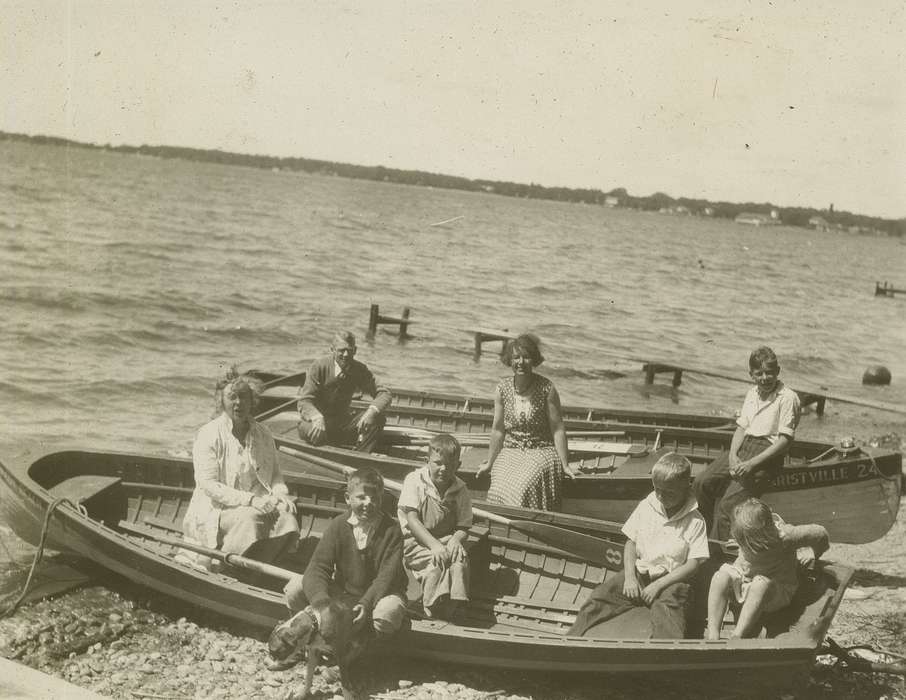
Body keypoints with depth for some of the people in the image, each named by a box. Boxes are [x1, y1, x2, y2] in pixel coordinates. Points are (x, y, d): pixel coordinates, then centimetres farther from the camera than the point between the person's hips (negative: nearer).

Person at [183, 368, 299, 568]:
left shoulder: (262, 434, 11)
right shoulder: (208, 435, -7)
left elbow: (275, 473, 18)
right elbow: (208, 484, -14)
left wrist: (281, 494, -5)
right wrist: (250, 500, -22)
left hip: (259, 504, 5)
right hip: (218, 510, -5)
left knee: (286, 517, -24)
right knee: (250, 518, -34)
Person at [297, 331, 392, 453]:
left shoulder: (359, 370, -4)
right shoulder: (319, 366, -15)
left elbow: (384, 393, -8)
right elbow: (304, 402, -19)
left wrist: (372, 411, -32)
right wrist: (317, 418, -43)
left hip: (342, 423, 4)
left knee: (377, 418, -19)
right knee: (316, 432, -39)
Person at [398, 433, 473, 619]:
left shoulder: (460, 489, 4)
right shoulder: (414, 480, -5)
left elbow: (463, 527, 5)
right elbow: (412, 520, -13)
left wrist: (455, 540, -21)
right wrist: (434, 545, -25)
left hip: (446, 539, 3)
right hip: (415, 541, -3)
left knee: (460, 559, -29)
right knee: (436, 562, -32)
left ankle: (448, 613, -23)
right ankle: (432, 614, -19)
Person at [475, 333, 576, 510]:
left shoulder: (547, 388, -7)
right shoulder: (502, 388, 1)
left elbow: (557, 429, -5)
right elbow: (497, 429, 8)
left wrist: (565, 465, -7)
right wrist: (490, 463, 10)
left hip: (542, 452, -3)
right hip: (510, 452, 3)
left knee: (522, 488, -29)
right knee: (500, 488, -24)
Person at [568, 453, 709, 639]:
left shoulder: (695, 522, -6)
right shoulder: (646, 507, 7)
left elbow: (692, 565, -9)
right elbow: (631, 543, 11)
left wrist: (658, 585, -17)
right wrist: (629, 577, -4)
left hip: (671, 580, -4)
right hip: (639, 573, 5)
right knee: (598, 597, -14)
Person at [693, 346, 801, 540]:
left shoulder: (787, 398, -6)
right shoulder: (752, 394, 17)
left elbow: (785, 441, -11)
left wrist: (752, 463, -18)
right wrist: (733, 456, -4)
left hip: (767, 453, -7)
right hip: (743, 446, 7)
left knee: (728, 503, -23)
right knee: (702, 483, -13)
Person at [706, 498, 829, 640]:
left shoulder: (783, 536, -26)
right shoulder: (745, 535, -12)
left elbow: (820, 533, -14)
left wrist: (812, 553, 1)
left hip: (777, 590, -4)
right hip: (744, 583, 4)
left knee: (761, 583, -40)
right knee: (721, 576, -28)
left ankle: (737, 637, -42)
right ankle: (713, 634, -35)